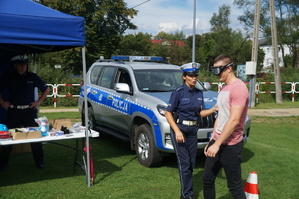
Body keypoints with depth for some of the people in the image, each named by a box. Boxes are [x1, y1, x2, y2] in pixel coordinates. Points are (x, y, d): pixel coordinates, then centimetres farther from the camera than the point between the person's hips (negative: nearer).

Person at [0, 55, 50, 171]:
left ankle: (39, 162, 13)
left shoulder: (33, 77, 5)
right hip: (13, 112, 0)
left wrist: (39, 101, 4)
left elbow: (46, 89, 12)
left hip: (30, 111, 0)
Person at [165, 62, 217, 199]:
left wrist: (214, 109, -11)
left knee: (191, 164, 11)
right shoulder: (178, 92, -12)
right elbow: (168, 113, -12)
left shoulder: (199, 93, 5)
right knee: (184, 163, -5)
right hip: (179, 129, -6)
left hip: (193, 130, 6)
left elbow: (201, 112, 8)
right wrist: (177, 131, -20)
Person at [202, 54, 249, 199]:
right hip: (217, 142, 9)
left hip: (230, 145, -9)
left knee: (234, 187, 1)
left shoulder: (238, 88, -16)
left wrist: (217, 144, -21)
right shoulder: (224, 89, 14)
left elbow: (234, 120, -23)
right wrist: (212, 140, 17)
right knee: (207, 179, 14)